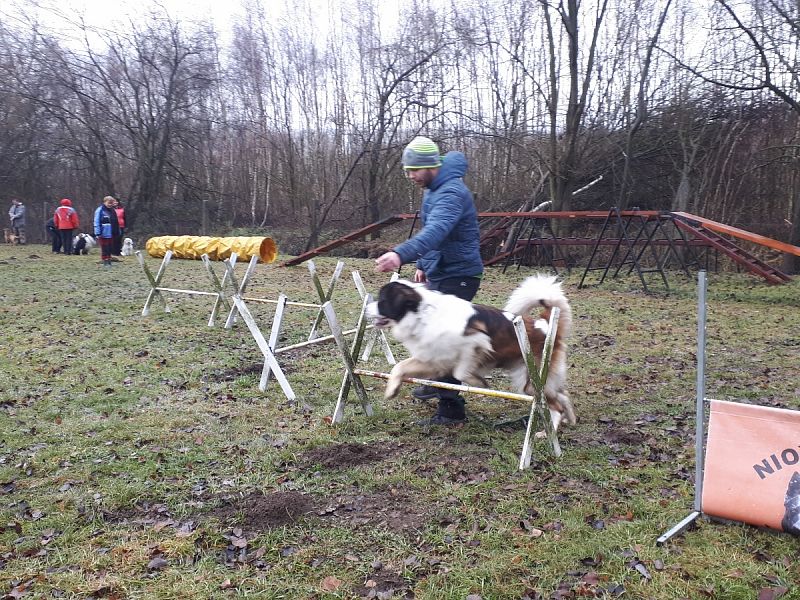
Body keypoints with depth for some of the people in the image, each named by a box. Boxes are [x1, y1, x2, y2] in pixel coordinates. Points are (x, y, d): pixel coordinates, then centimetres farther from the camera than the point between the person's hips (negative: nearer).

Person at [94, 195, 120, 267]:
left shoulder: (112, 210, 13)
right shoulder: (100, 210, -8)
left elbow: (115, 222, 19)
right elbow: (97, 222, -12)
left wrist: (117, 232, 16)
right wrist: (98, 233, -17)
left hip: (111, 234, 7)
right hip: (104, 234, -7)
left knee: (110, 248, 12)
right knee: (104, 249, -1)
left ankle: (109, 261, 21)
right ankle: (105, 262, 5)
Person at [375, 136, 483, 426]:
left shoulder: (451, 193, -23)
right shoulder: (433, 190, 10)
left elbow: (435, 231, -42)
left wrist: (401, 255, -56)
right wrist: (424, 265, 19)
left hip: (457, 276, -11)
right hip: (439, 274, 11)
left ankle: (451, 409, -3)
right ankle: (436, 384, 42)